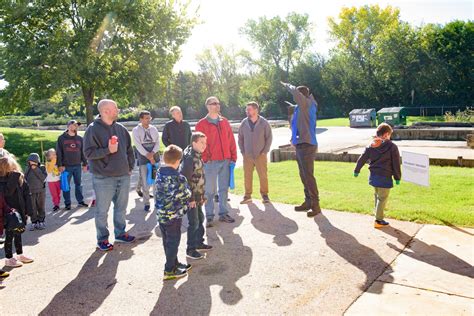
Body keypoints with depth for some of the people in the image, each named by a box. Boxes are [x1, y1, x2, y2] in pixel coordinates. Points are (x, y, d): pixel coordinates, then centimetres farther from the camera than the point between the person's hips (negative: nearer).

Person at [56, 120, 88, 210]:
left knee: (78, 184, 9)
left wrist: (85, 164, 7)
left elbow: (83, 152, 12)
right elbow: (58, 152, -3)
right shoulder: (62, 138, 0)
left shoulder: (79, 138, 10)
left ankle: (80, 201, 17)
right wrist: (60, 165, -9)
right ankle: (67, 203, 11)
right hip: (66, 166, -3)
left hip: (77, 166, 3)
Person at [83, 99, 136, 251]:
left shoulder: (120, 128, 8)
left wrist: (130, 167, 10)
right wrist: (108, 150, -21)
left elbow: (129, 149, 15)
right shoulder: (93, 129, -10)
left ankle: (120, 233, 33)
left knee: (121, 207, 16)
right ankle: (102, 239, 20)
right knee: (102, 210, 5)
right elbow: (88, 153, -13)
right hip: (103, 177, -5)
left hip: (123, 176, 6)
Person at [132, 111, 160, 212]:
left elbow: (157, 142, 4)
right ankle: (146, 203, 10)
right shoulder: (136, 130, -4)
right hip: (143, 158, -3)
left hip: (155, 157, 3)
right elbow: (138, 145, -11)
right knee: (145, 182, -2)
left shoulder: (154, 129, 7)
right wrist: (148, 157, -16)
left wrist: (152, 153, -14)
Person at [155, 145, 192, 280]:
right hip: (173, 215, -8)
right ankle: (169, 270, 13)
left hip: (161, 214, 8)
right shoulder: (178, 178, -22)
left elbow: (156, 191, 9)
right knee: (173, 241, 5)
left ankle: (174, 263, 34)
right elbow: (186, 195, -14)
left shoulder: (159, 174, 0)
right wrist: (187, 189, 5)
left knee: (167, 241, 18)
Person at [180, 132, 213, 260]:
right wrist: (191, 199, -19)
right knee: (194, 222, -1)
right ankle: (191, 249, 11)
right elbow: (185, 180, -23)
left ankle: (199, 243, 34)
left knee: (200, 219, 19)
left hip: (197, 196, 9)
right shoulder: (189, 158, -21)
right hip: (191, 197, -9)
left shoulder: (197, 156, 8)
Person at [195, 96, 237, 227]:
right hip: (211, 162, -4)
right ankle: (209, 217, 10)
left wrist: (233, 157, 6)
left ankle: (223, 214, 21)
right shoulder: (202, 124, -2)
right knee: (210, 190, 1)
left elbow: (231, 140, 12)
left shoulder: (224, 122, 12)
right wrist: (205, 158, -13)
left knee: (224, 189, 11)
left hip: (225, 161, 5)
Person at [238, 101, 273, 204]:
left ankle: (264, 195, 14)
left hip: (260, 155, -2)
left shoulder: (264, 123, -3)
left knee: (263, 176, 0)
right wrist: (242, 152, 4)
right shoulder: (244, 123, 2)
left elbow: (269, 138, 1)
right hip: (247, 156, 2)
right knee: (247, 176, 5)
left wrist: (265, 151, -4)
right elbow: (240, 138, 10)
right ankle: (247, 196, 15)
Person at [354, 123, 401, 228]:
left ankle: (378, 215, 31)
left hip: (373, 176, 6)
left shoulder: (371, 145, 6)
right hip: (385, 177, -6)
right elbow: (396, 164, -7)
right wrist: (397, 177, 3)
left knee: (377, 196, 21)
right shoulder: (392, 147, -9)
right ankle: (378, 220, 8)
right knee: (382, 198, 4)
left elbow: (362, 158, 9)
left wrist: (357, 170, 21)